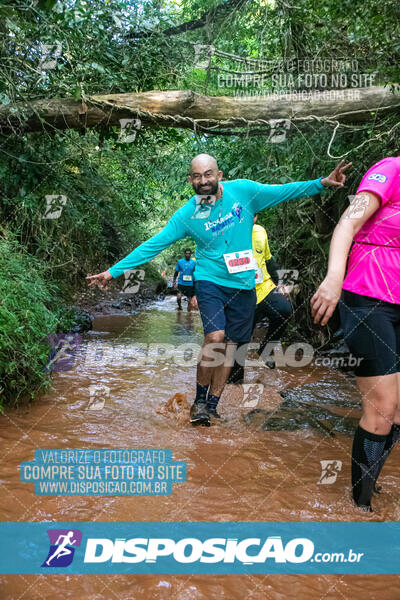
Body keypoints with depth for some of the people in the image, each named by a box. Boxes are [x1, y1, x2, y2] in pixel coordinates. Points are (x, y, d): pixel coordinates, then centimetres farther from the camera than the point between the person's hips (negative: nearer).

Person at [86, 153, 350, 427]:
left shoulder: (243, 190, -4)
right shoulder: (186, 215, -7)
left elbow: (284, 191, 3)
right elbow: (152, 245, -6)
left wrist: (322, 182, -6)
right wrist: (114, 271, -8)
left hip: (243, 284, 3)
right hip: (210, 281, -2)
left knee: (229, 344, 5)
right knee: (215, 336, -20)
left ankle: (212, 405, 20)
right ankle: (200, 400, 2)